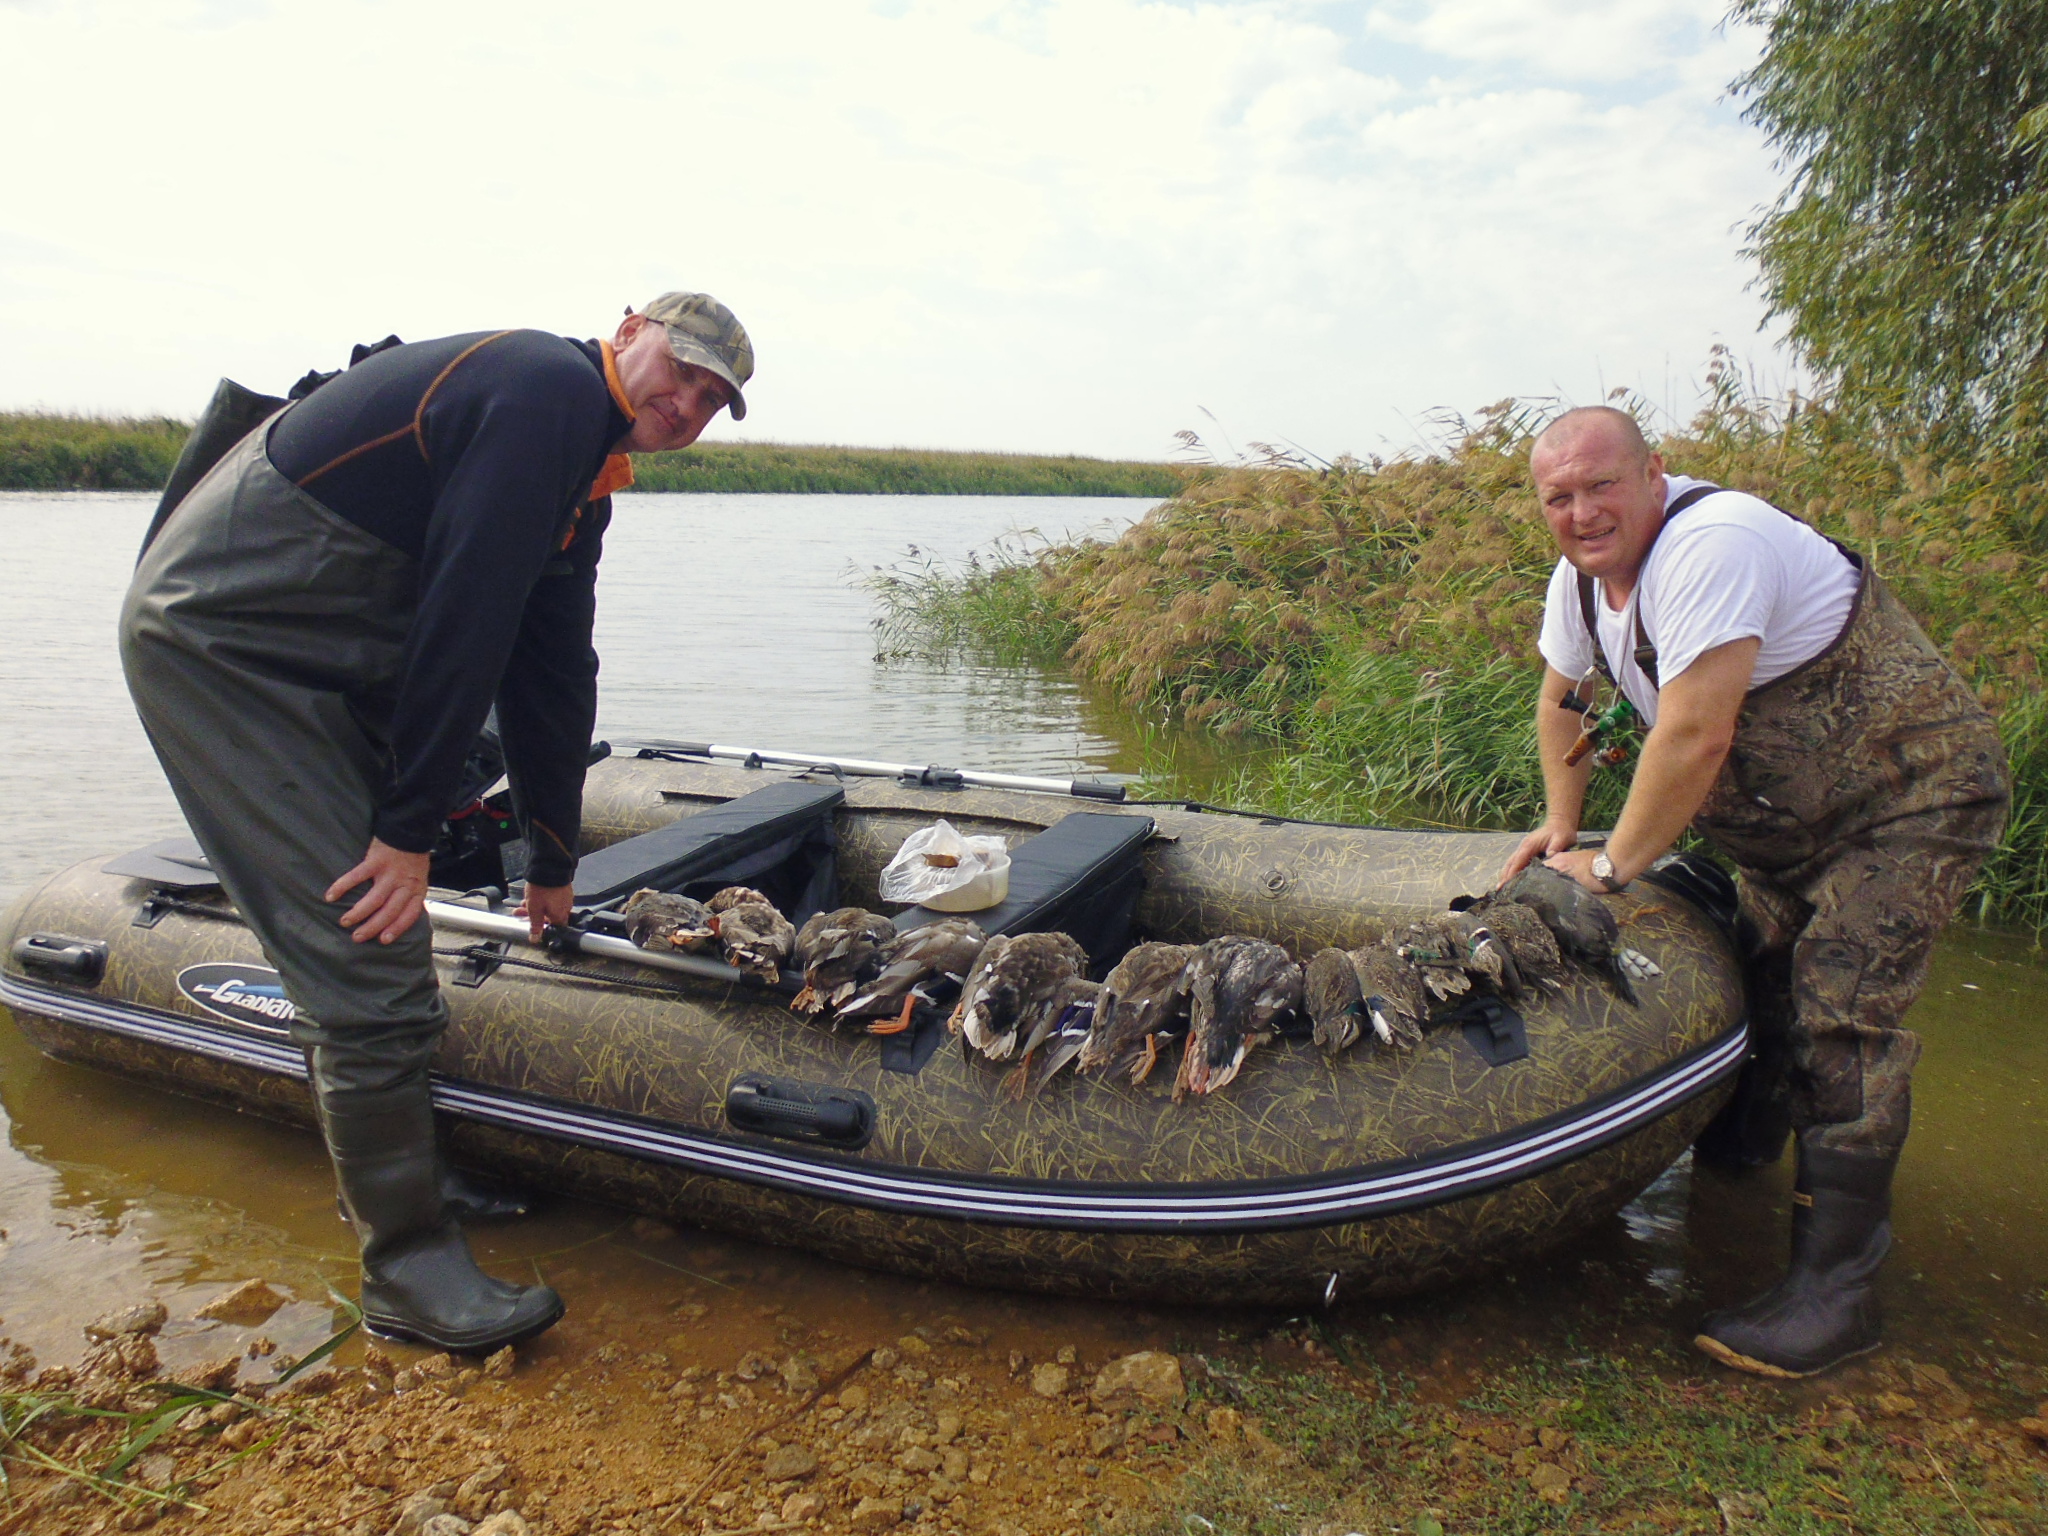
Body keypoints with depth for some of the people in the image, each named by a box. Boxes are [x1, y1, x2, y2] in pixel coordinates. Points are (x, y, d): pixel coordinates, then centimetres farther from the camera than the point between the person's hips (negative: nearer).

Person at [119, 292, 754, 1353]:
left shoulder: (583, 478, 14)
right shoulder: (549, 388, -17)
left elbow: (551, 673, 17)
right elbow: (462, 621, -23)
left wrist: (553, 861, 21)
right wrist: (410, 828, -20)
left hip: (325, 665, 10)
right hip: (221, 644, -10)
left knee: (350, 937, 18)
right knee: (370, 957, -10)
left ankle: (386, 1175, 35)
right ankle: (407, 1267, 3)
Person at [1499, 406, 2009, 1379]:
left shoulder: (1711, 543, -32)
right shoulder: (1583, 571, -3)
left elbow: (1696, 734, -34)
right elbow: (1559, 696, 13)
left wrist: (1611, 866, -22)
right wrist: (1560, 824, 6)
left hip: (1912, 795, -8)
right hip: (1789, 814, 9)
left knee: (1840, 1011, -16)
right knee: (1753, 978, 14)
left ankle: (1834, 1288, -9)